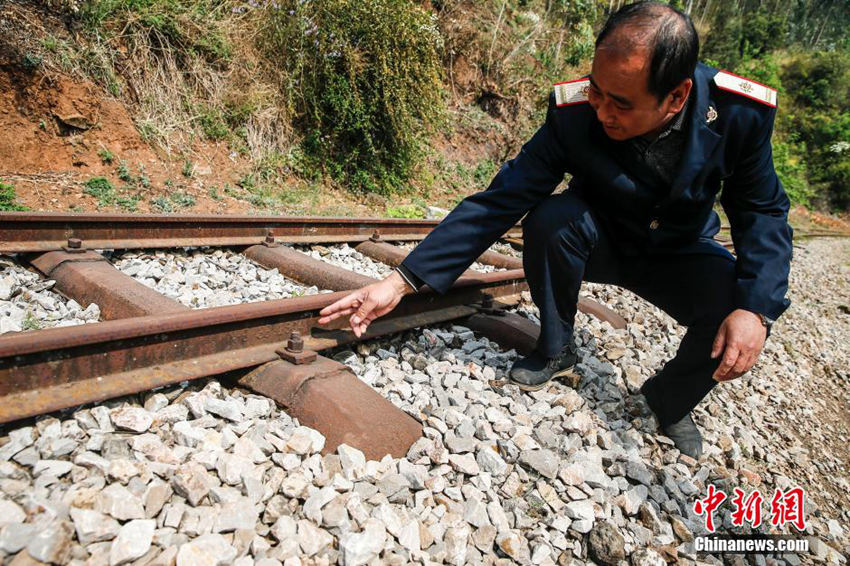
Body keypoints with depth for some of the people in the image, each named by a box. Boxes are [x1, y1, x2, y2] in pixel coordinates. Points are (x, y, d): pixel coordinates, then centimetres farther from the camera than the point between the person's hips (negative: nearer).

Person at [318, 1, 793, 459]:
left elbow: (763, 211, -12)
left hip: (679, 254, 2)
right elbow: (499, 201, -30)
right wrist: (403, 281, -36)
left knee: (741, 313, -28)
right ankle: (556, 350, -7)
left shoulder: (741, 112, -24)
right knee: (550, 218, -34)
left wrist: (756, 308, -31)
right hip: (601, 242, -1)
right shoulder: (575, 113, -28)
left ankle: (672, 401, 6)